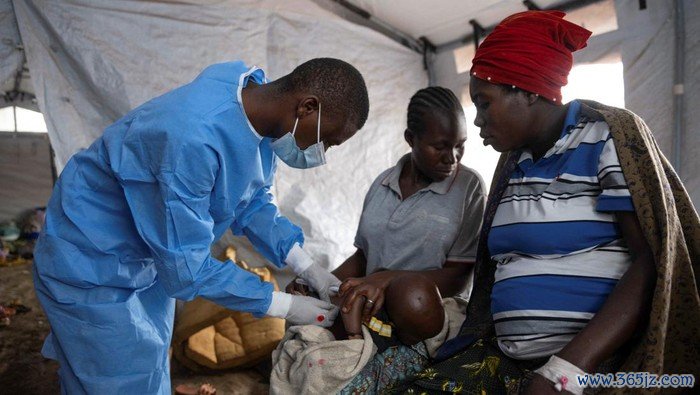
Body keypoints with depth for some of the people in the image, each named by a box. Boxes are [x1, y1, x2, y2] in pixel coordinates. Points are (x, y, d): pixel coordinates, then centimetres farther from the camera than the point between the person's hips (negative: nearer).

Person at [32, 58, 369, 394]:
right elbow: (186, 270, -31)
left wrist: (309, 269, -8)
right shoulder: (192, 139, -39)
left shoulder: (258, 111, -11)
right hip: (94, 270, -8)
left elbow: (253, 203, 2)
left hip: (155, 253, 8)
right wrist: (286, 306, -23)